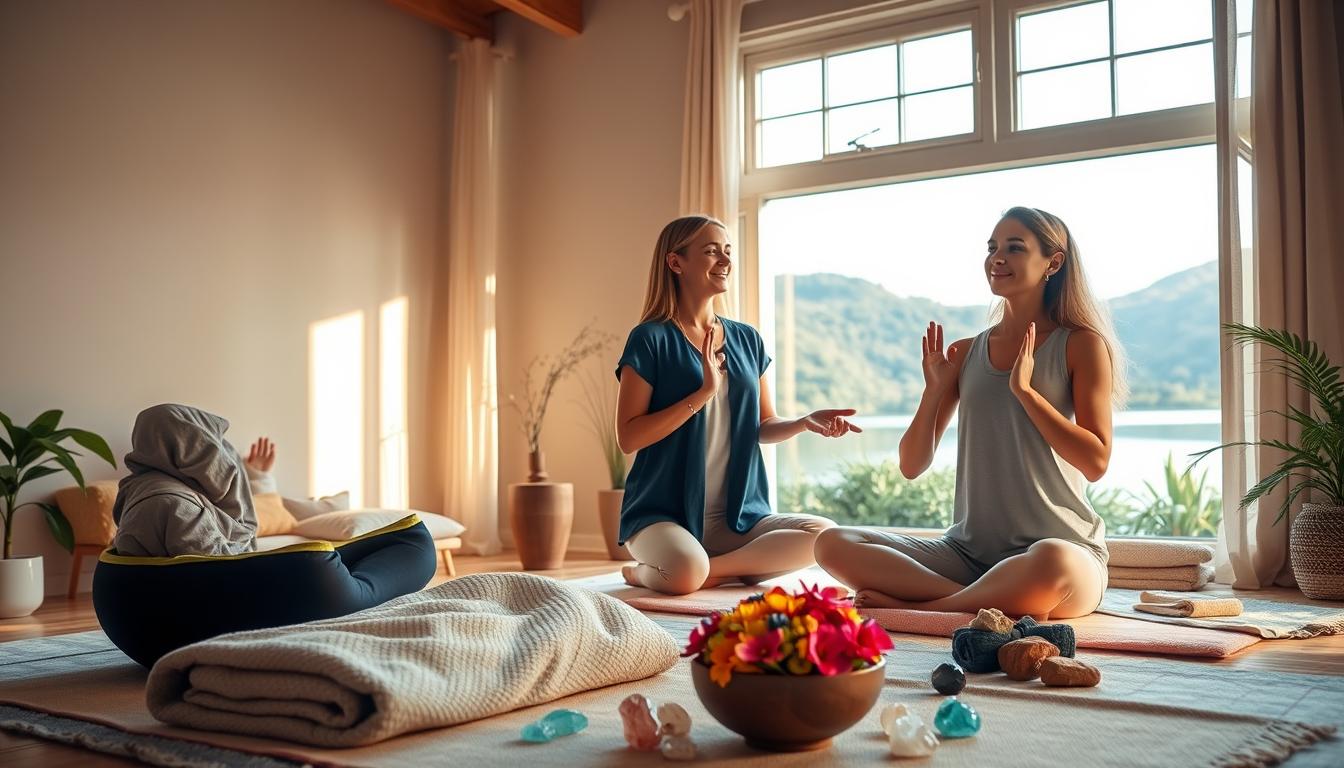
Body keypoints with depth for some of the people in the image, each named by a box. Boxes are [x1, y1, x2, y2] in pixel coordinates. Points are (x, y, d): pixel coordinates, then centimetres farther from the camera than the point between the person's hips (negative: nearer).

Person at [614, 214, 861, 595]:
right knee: (687, 571, -37)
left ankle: (712, 571, -11)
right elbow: (628, 437, -12)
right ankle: (648, 573, -4)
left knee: (824, 535, -20)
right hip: (663, 516, -5)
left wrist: (806, 422, -5)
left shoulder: (747, 340, 11)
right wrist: (704, 392, -18)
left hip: (738, 516, 6)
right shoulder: (651, 339, -5)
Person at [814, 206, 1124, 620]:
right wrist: (935, 389, -4)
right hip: (968, 551, 5)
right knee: (833, 544, -16)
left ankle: (916, 606, -20)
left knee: (1052, 563, -42)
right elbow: (912, 465, 10)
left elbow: (1095, 462, -8)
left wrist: (1024, 389, -13)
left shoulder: (1080, 344, 2)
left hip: (1064, 547, -4)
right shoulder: (964, 354, 12)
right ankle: (1000, 604, -24)